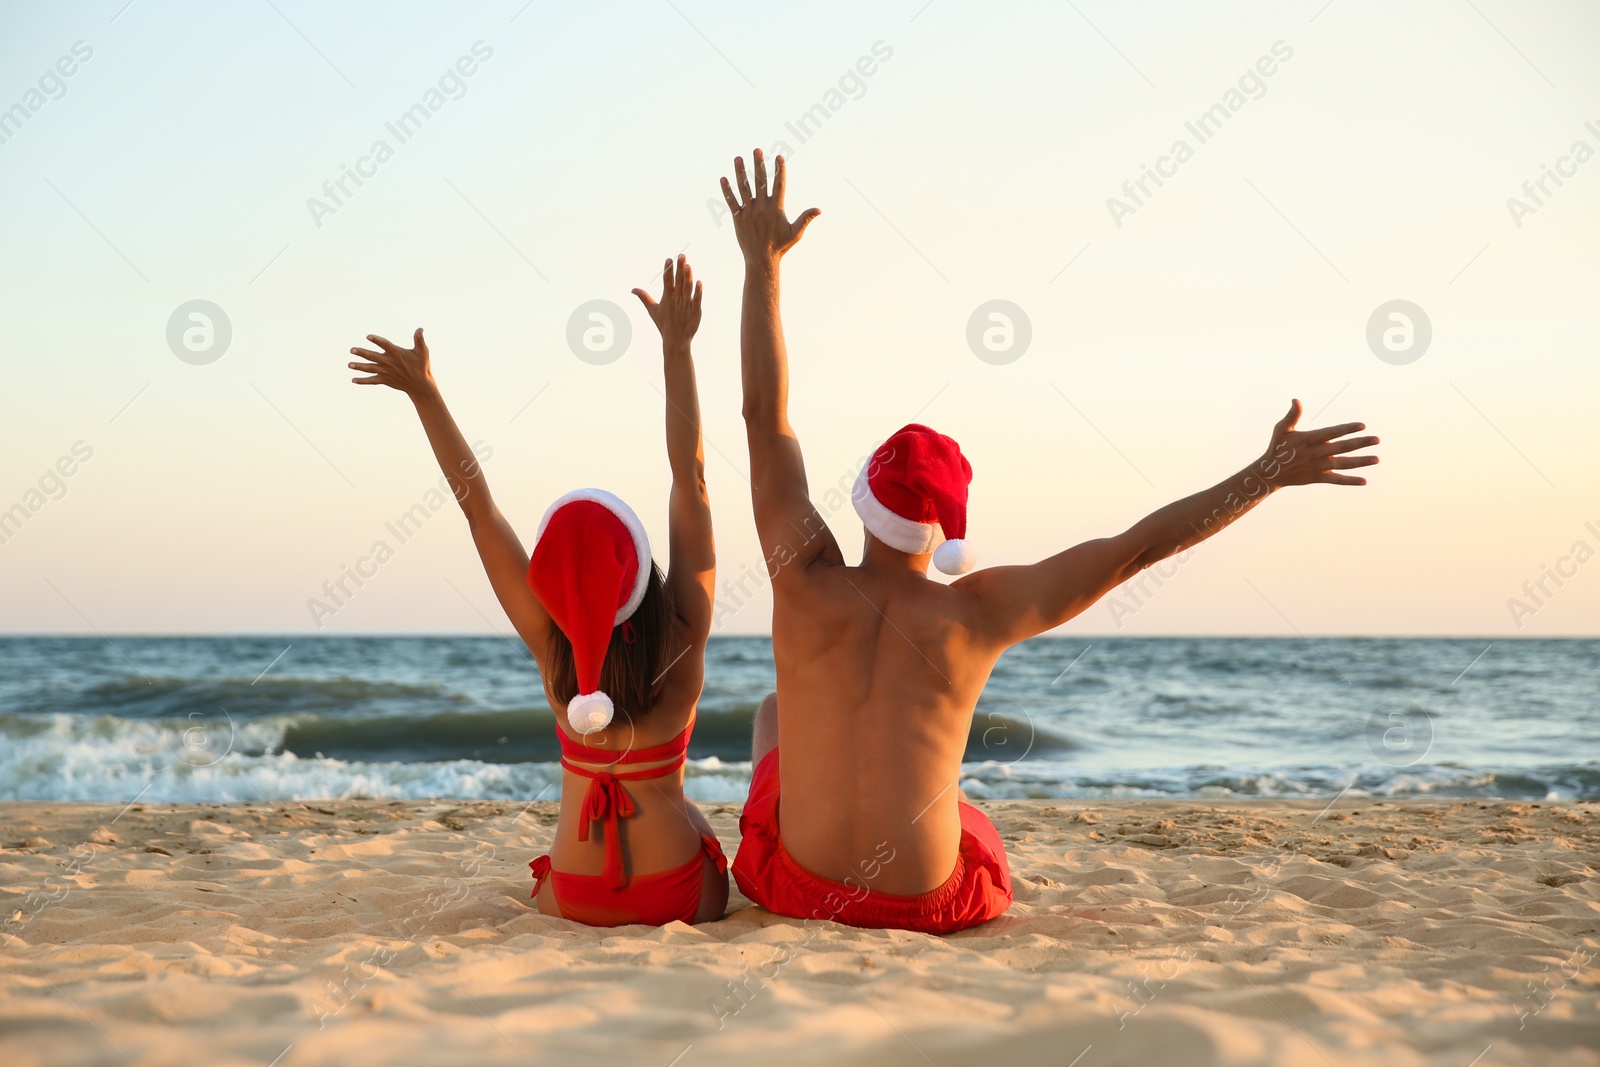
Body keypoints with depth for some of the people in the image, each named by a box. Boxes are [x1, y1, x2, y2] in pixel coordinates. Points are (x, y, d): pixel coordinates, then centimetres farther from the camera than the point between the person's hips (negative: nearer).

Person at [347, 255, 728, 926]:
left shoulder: (552, 647, -16)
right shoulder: (683, 637, -19)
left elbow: (478, 506, -13)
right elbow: (690, 478, -18)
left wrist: (425, 394, -9)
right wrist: (677, 351, -18)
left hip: (572, 900, 2)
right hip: (683, 899, -2)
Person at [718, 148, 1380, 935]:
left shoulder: (808, 580, -14)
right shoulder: (980, 612, -14)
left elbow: (765, 418, -9)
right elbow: (1137, 548, -10)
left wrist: (761, 265, -4)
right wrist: (1270, 474, -4)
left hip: (799, 888, 0)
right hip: (928, 903, 0)